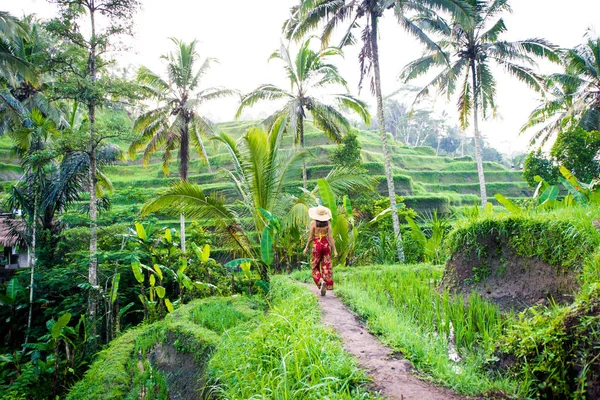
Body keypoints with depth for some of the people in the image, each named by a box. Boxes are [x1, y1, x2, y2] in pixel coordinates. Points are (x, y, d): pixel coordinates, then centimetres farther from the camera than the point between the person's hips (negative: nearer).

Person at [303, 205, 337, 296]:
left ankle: (321, 282, -15)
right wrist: (334, 250, -4)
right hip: (326, 244, 2)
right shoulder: (328, 222, -3)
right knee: (326, 267, 8)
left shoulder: (313, 222, -7)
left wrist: (306, 247, 8)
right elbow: (330, 237, -7)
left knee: (315, 267, 10)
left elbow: (311, 237, -5)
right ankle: (326, 287, 7)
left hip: (317, 245, -2)